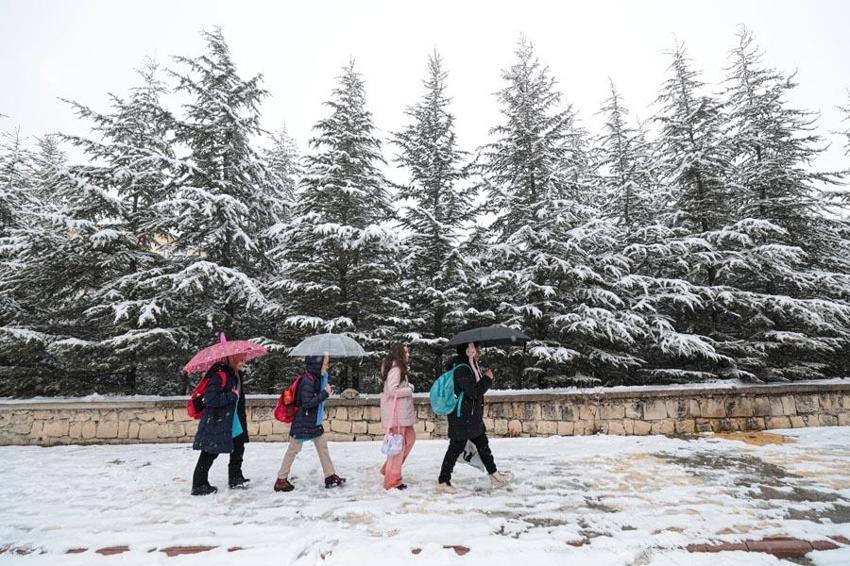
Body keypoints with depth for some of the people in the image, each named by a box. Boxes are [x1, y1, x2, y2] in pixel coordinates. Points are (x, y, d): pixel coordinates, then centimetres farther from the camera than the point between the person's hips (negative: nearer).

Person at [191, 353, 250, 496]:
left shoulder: (237, 375, 6)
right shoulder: (220, 375, -23)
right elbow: (210, 399, -29)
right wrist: (232, 396, -23)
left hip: (232, 423, 9)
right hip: (216, 423, -9)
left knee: (238, 448, 15)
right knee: (210, 453, 2)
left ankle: (235, 478, 29)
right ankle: (199, 485, 17)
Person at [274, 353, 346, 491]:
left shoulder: (319, 378, 3)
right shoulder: (307, 380, -24)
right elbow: (307, 403, -27)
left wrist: (328, 391, -1)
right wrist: (324, 394, -24)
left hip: (315, 421, 9)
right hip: (302, 422, -9)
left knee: (323, 446, 11)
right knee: (293, 449, 6)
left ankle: (330, 477, 20)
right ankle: (281, 480, 22)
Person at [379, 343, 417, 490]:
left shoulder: (399, 368, 15)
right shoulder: (395, 369, -17)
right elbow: (392, 391, -25)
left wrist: (408, 385, 0)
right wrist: (409, 389, -13)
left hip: (402, 412, 10)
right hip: (395, 413, -10)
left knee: (410, 437, 16)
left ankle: (388, 468, 24)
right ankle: (392, 481, 11)